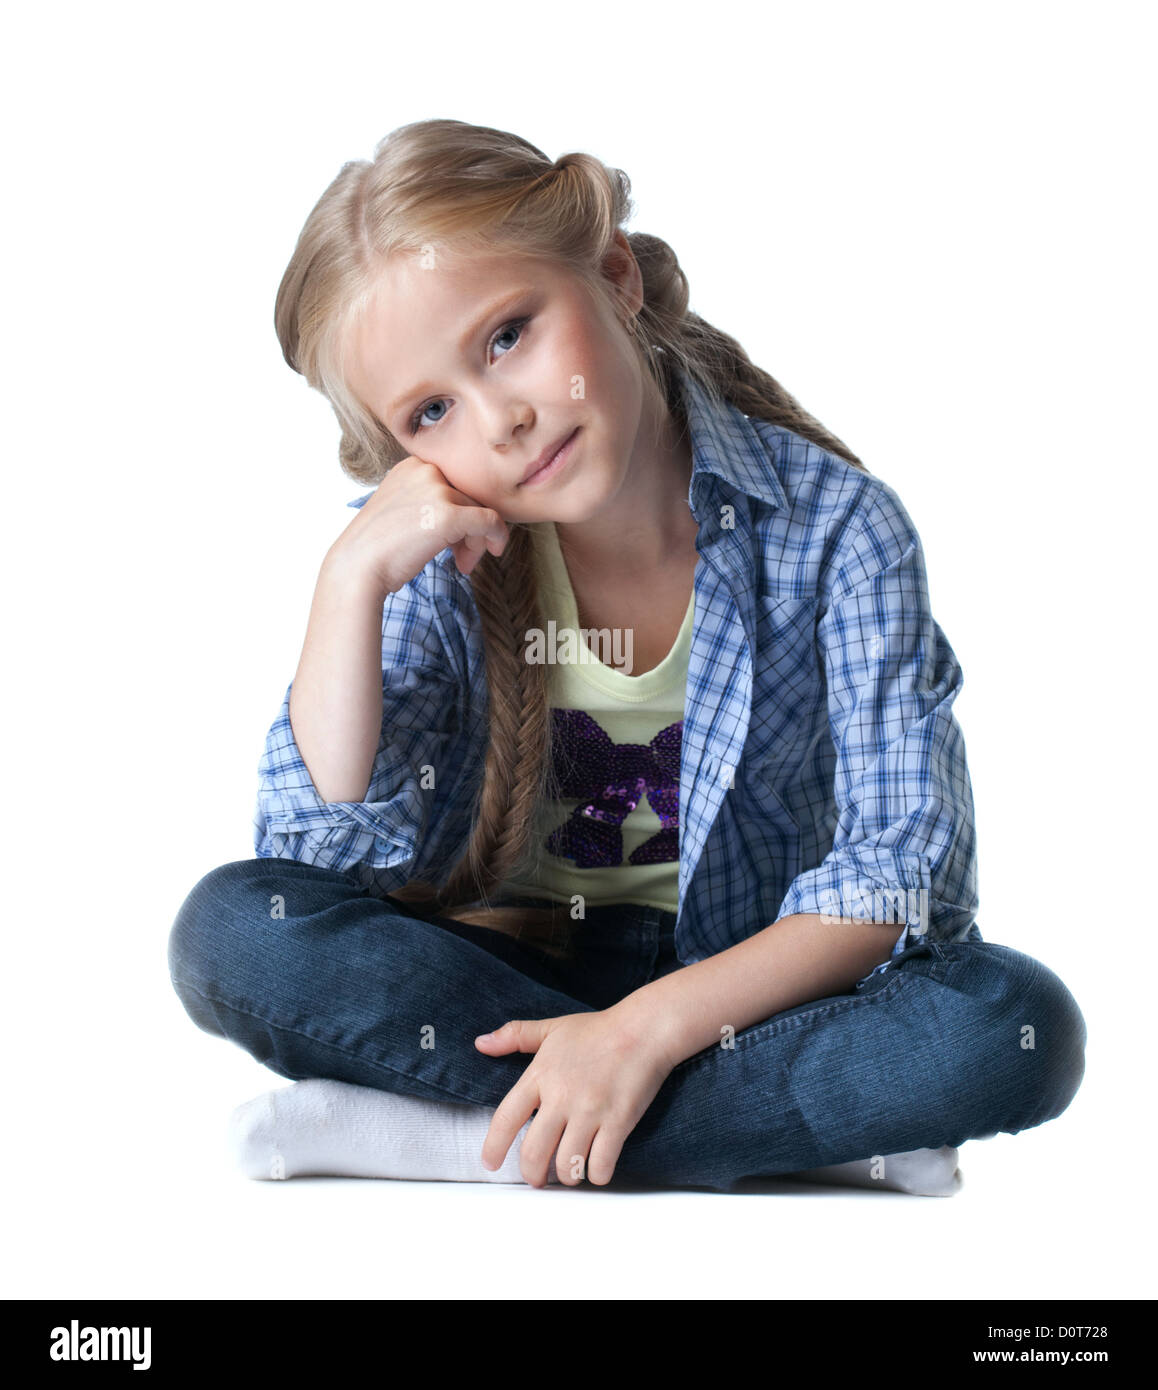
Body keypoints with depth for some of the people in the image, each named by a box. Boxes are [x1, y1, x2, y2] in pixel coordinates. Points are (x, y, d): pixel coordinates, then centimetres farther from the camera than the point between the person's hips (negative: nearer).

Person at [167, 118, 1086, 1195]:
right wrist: (350, 576, -24)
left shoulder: (835, 528, -14)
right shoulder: (430, 549, -7)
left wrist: (650, 1024, -28)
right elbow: (327, 853, -15)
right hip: (506, 968, 3)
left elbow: (886, 875, -17)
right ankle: (807, 1126, -22)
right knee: (230, 928, -27)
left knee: (1020, 1026, -31)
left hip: (748, 978, -2)